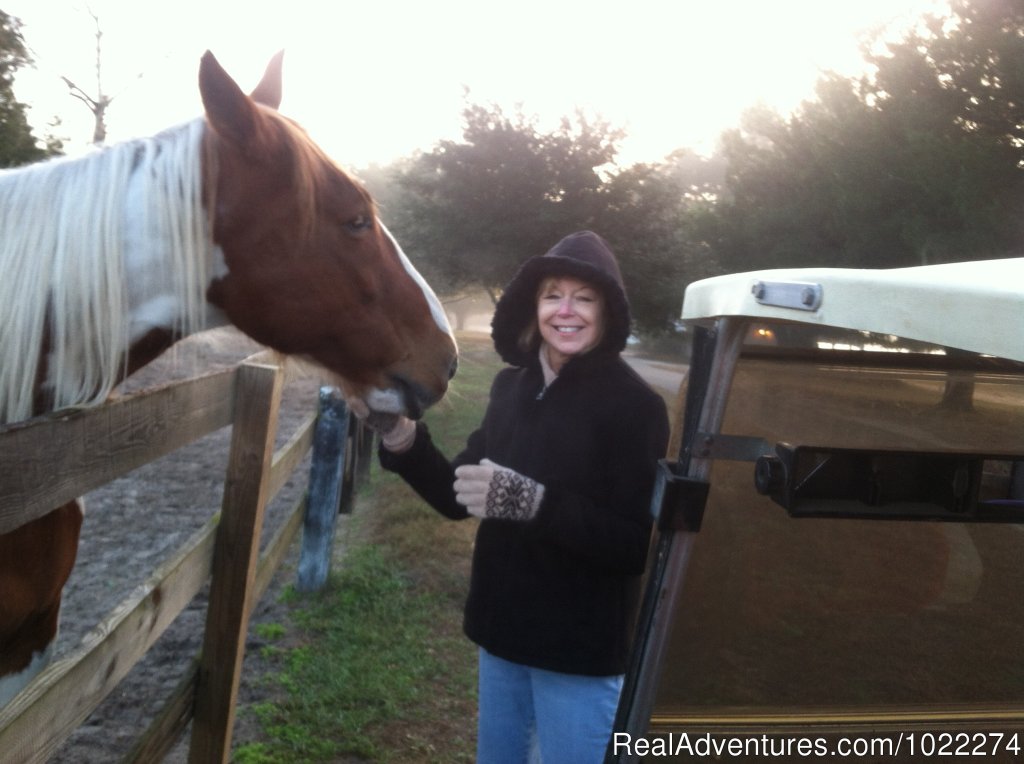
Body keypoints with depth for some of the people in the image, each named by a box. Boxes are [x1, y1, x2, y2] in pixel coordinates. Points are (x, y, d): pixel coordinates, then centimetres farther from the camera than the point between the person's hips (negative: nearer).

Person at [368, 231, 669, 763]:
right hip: (502, 632, 6)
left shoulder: (634, 405, -17)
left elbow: (638, 546, -21)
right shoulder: (512, 386, 1)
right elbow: (461, 498, 6)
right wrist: (403, 441, -10)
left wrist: (532, 503, -31)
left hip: (580, 650, -6)